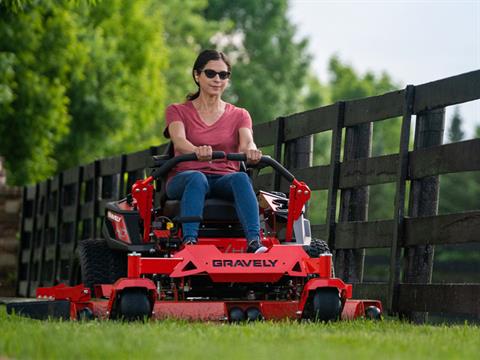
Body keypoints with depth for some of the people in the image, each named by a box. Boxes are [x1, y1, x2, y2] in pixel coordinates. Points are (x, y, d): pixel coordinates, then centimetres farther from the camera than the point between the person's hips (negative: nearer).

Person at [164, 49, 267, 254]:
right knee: (197, 178, -37)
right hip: (183, 180, -1)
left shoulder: (239, 115, 15)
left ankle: (254, 242, -53)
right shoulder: (177, 111, 10)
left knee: (241, 178, -34)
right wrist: (197, 151, -38)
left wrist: (251, 151, -35)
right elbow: (179, 142, -12)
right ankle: (189, 241, -55)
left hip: (225, 181, 1)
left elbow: (246, 143, -8)